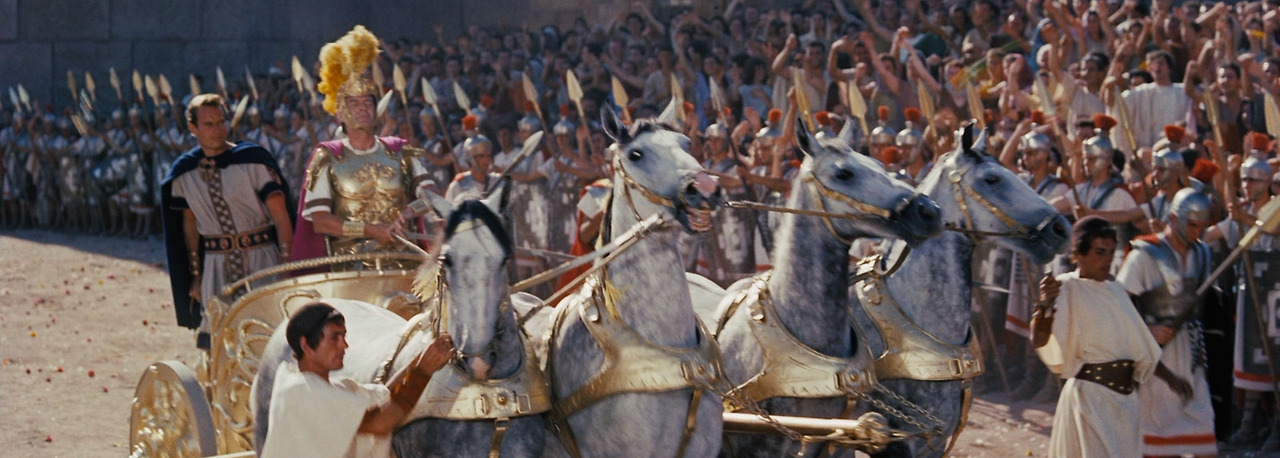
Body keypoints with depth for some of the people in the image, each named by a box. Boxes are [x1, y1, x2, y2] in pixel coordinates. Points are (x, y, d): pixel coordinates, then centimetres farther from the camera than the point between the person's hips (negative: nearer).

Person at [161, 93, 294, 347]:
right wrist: (195, 275, 13)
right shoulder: (183, 173, 5)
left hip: (261, 261, -3)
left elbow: (281, 217, -7)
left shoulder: (253, 160, -6)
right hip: (216, 267, 3)